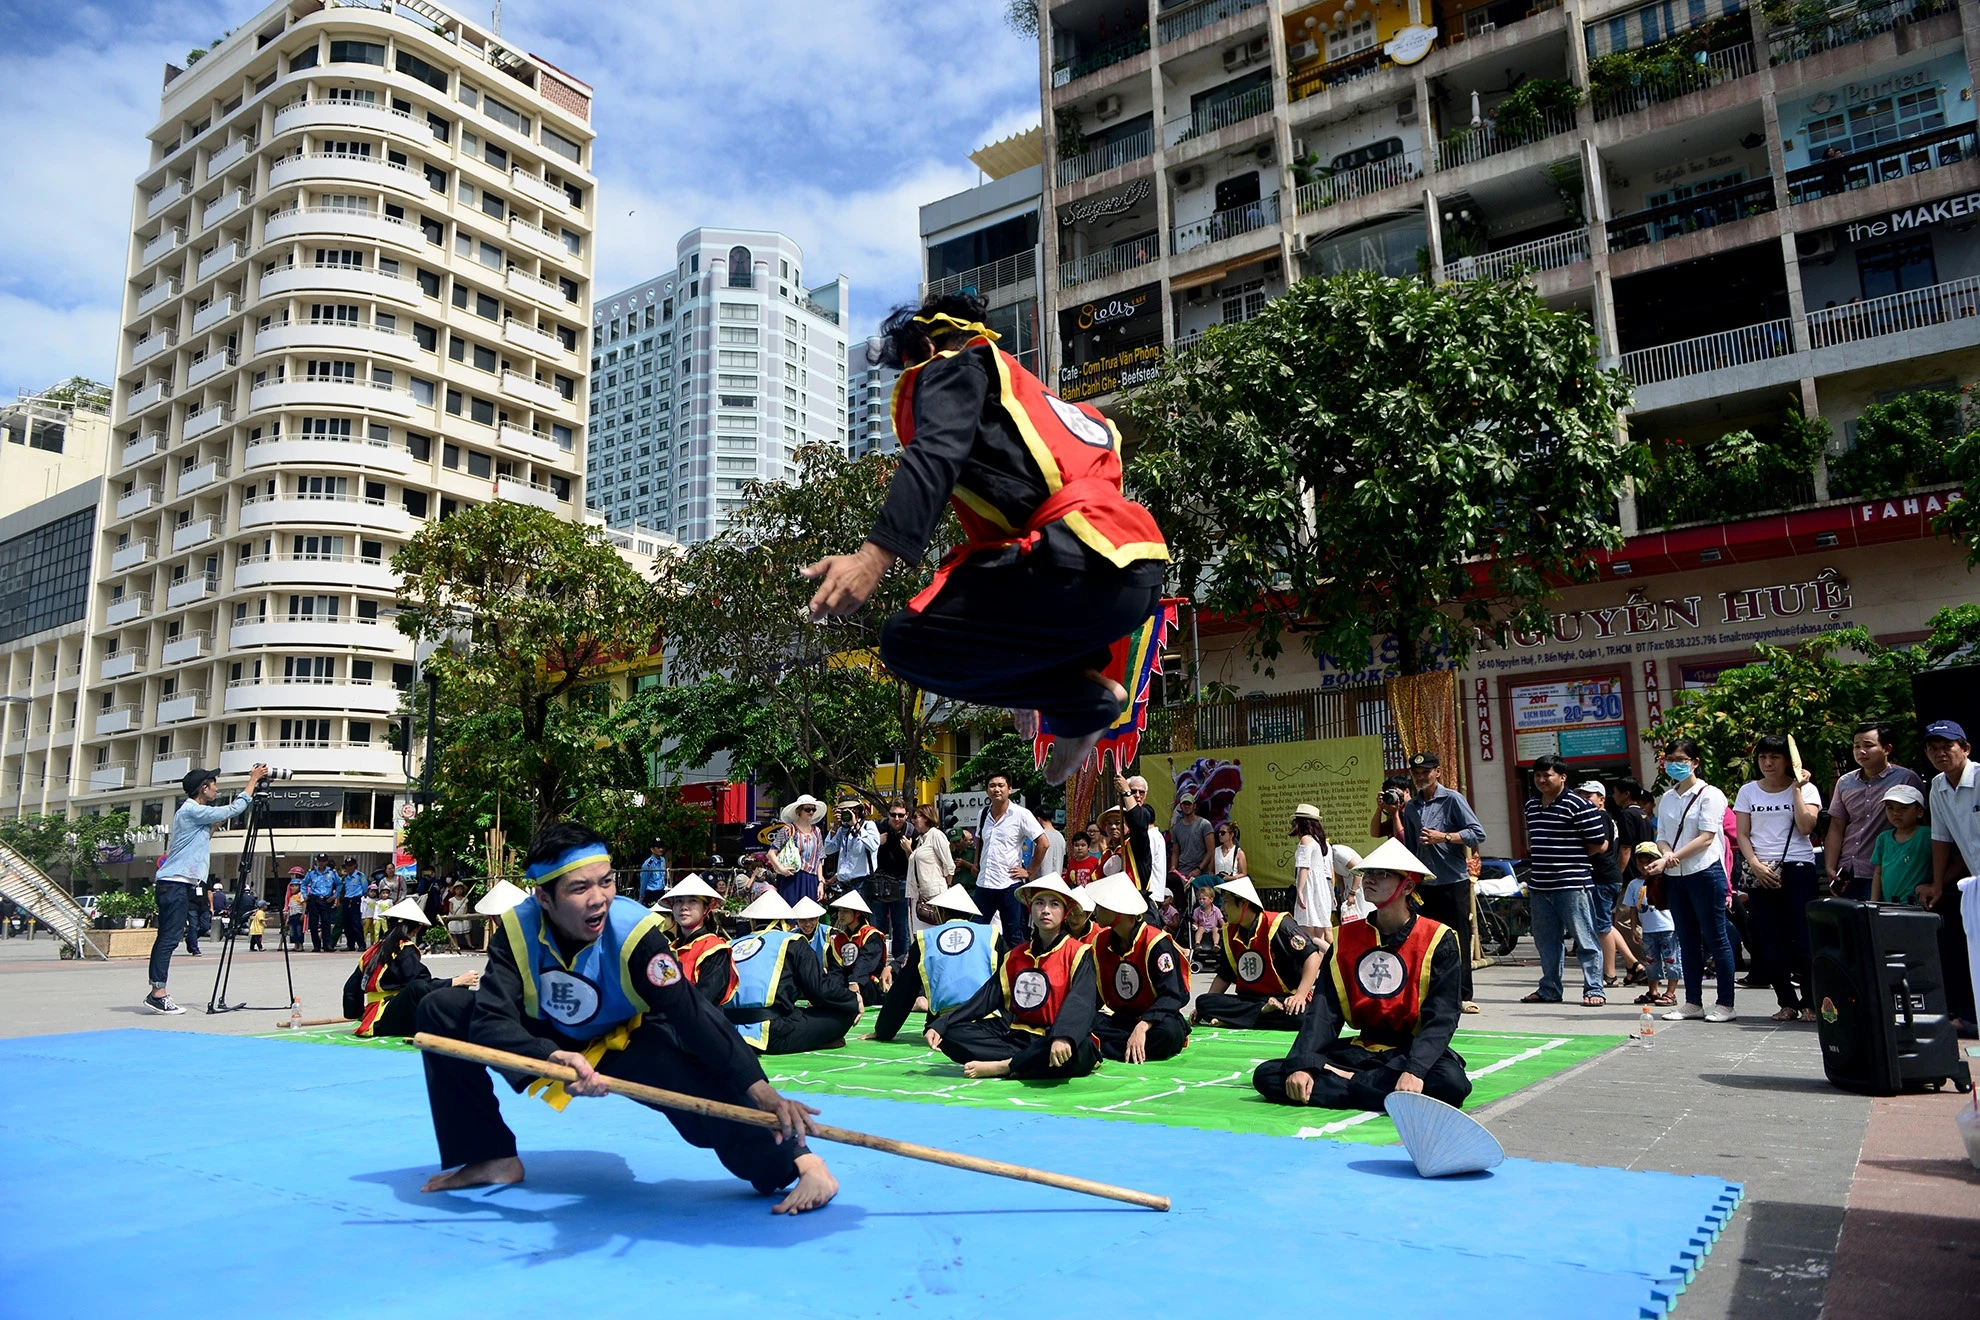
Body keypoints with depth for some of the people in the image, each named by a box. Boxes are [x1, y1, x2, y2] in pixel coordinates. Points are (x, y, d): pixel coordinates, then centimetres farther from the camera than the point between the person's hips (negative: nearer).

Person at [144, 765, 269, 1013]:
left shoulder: (193, 812, 18)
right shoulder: (192, 811, -11)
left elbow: (224, 815, 26)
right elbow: (233, 810, -10)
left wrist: (252, 785, 20)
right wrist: (253, 780, -2)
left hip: (175, 884, 10)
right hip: (175, 883, -10)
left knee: (166, 938, 9)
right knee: (169, 938, -11)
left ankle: (157, 992, 11)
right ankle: (158, 994, -13)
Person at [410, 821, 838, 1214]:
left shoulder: (633, 932, -32)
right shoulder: (517, 928, -25)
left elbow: (693, 1015, -36)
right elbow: (489, 1019, -32)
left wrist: (760, 1090, -46)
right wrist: (554, 1058, -52)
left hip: (627, 1044, -3)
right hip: (549, 1038, 4)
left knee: (699, 1083, -33)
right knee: (440, 1011, -12)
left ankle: (798, 1161, -18)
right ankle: (493, 1159, -1)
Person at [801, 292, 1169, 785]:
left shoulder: (954, 366, 10)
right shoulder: (1029, 394, 35)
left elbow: (935, 454, -12)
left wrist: (873, 556, -26)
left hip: (1077, 562, -9)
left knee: (909, 643, -6)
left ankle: (1084, 700, -1)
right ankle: (1085, 682, 14)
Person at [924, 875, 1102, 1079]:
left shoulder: (1078, 953, -3)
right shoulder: (1016, 956, 13)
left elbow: (1080, 1001, -21)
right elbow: (987, 997, 7)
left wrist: (1064, 1038, -42)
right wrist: (940, 1025, -6)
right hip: (1020, 1036, 5)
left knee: (1077, 1051, -41)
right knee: (952, 1033, -11)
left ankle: (1002, 1067, -21)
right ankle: (1027, 1062, -19)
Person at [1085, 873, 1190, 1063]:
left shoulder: (1157, 943, -17)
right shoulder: (1100, 941, 3)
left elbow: (1173, 995, -22)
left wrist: (1142, 1026, -36)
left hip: (1153, 1019, -4)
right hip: (1118, 1018, 4)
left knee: (1168, 1032, -39)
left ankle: (1099, 1048, -29)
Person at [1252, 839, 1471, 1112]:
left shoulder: (1439, 940, -5)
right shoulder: (1346, 937, 5)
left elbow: (1441, 1018, -14)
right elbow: (1324, 1010, -2)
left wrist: (1414, 1070, -32)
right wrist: (1301, 1065, -19)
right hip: (1361, 1051, 3)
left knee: (1450, 1082, -39)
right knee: (1267, 1076, -17)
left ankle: (1341, 1082, -22)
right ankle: (1383, 1089, -20)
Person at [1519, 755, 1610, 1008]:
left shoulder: (1578, 805, -10)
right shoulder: (1531, 805, 14)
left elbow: (1600, 844, -8)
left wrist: (1572, 856, -1)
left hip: (1572, 885, -7)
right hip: (1539, 886, 8)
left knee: (1585, 939, -1)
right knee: (1545, 941, 14)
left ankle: (1594, 989, 8)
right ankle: (1549, 989, 24)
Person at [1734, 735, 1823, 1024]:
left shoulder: (1805, 788, 4)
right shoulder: (1748, 791, 10)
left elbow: (1806, 827, -11)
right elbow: (1742, 835, 7)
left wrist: (1797, 789, -11)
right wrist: (1755, 865, -8)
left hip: (1798, 869, -3)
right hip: (1761, 872, 3)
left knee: (1802, 938, -7)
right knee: (1772, 942, 3)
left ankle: (1810, 1002, 3)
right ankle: (1787, 1002, 11)